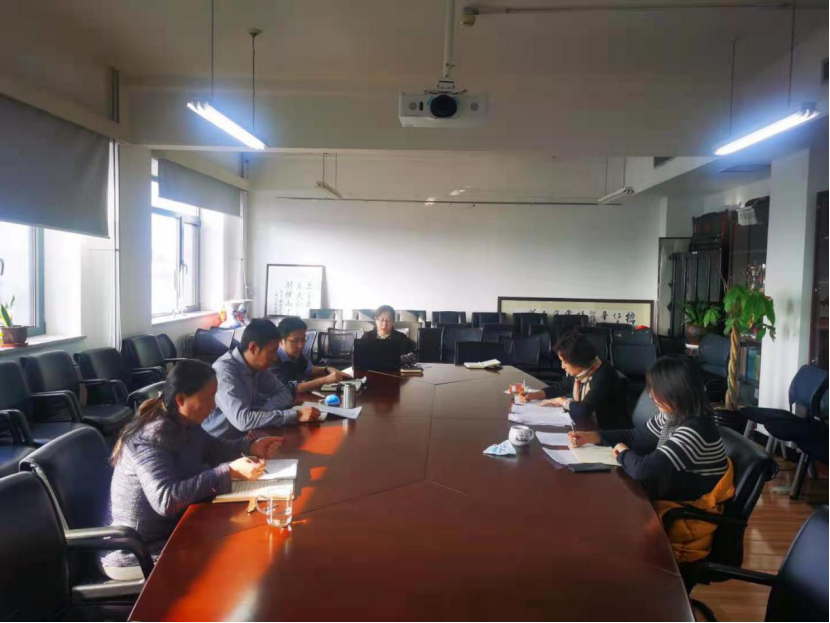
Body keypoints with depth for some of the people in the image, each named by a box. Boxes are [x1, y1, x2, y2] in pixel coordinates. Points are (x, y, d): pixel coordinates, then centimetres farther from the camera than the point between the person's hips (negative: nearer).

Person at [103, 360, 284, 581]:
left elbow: (212, 449, 17)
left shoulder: (185, 424, 0)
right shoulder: (151, 438, -28)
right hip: (140, 553, -8)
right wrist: (230, 472, -39)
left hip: (173, 530, 8)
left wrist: (251, 448, -1)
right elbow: (166, 499, -38)